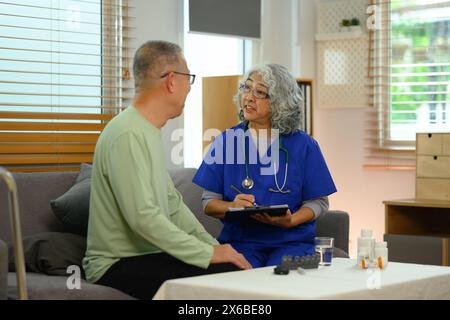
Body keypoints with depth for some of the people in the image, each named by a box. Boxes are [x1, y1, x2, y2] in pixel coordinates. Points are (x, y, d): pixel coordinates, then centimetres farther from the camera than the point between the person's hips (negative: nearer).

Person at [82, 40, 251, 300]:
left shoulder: (149, 131, 15)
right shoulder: (128, 135, -18)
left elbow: (173, 203, 16)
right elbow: (143, 218, -25)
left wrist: (214, 247, 6)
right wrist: (208, 253, -21)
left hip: (147, 254, 10)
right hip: (118, 265, -10)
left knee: (236, 268, -2)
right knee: (225, 275, -22)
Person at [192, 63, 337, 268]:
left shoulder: (304, 145, 2)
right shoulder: (226, 141, 6)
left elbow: (318, 202, 5)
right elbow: (209, 202, 7)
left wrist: (290, 221, -15)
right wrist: (233, 207, -15)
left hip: (291, 241, 0)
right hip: (239, 239, 0)